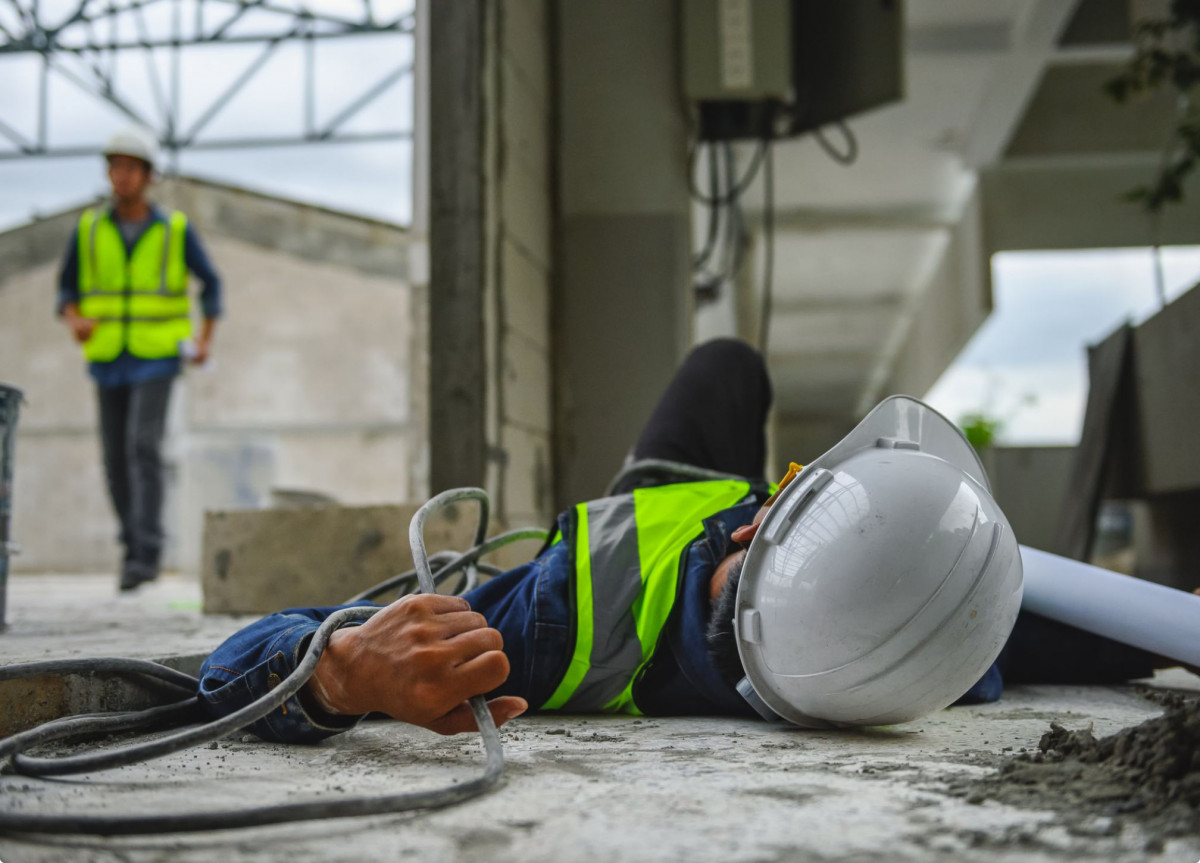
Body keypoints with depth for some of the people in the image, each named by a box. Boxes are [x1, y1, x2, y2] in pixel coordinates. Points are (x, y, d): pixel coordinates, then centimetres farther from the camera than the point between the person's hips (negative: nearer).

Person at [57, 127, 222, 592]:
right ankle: (133, 543, 23)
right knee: (116, 456, 5)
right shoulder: (88, 230, 3)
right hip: (107, 359, 3)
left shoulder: (175, 230, -3)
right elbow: (67, 289, 9)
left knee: (143, 446, -18)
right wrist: (74, 321, -14)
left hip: (157, 358, -3)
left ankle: (145, 554, -18)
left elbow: (210, 283, 9)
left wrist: (206, 338, -4)